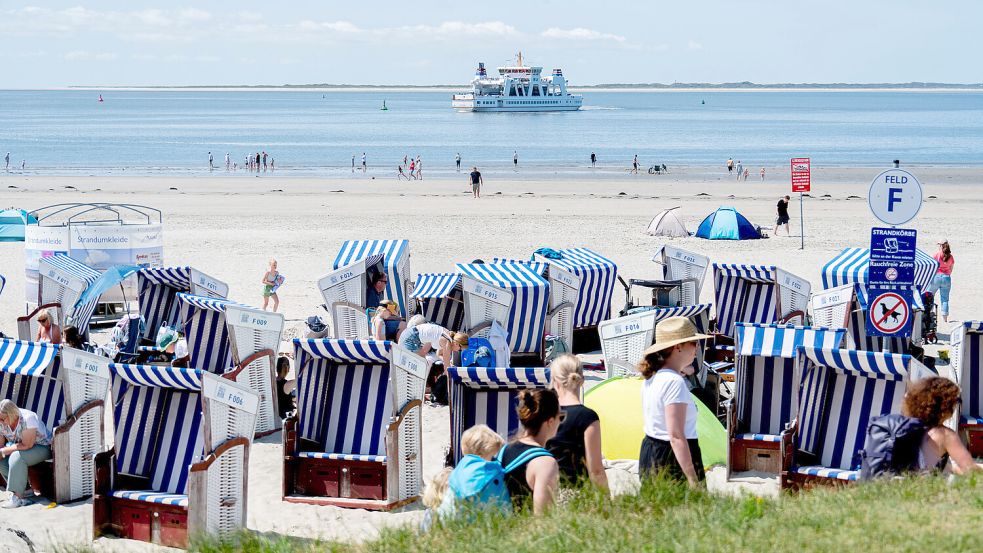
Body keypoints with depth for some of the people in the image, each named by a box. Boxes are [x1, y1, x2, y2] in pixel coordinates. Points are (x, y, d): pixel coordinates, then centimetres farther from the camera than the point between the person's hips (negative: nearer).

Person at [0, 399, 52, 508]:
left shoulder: (28, 419, -30)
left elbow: (26, 445, -30)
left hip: (42, 447, -7)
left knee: (16, 457, -32)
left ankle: (18, 497, -28)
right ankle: (25, 490, -7)